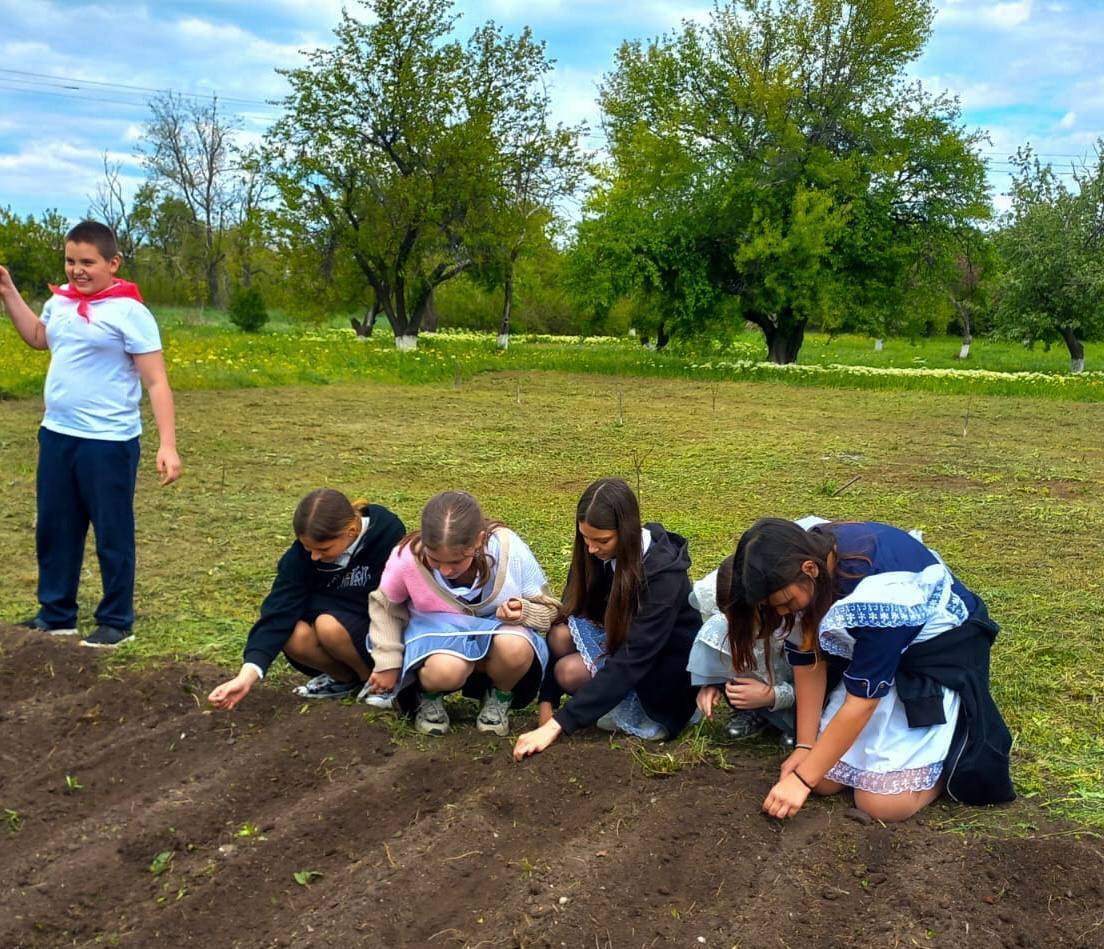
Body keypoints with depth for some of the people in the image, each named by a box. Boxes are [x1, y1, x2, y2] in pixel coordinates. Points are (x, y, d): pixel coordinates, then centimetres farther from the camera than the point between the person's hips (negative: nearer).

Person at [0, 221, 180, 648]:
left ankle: (117, 622, 18)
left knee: (112, 534, 5)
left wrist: (168, 445, -20)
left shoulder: (128, 311, -12)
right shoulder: (60, 300, 7)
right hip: (56, 435, 7)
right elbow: (37, 337, 30)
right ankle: (56, 614, 30)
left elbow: (156, 383, -13)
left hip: (107, 442, -7)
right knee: (53, 530, 15)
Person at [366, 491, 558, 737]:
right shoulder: (407, 557, -21)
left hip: (497, 628, 1)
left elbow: (547, 609, -7)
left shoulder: (510, 551, -23)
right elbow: (385, 606, 1)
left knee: (516, 648, -37)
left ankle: (500, 699, -1)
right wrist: (388, 663, 1)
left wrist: (523, 612, -29)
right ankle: (429, 697, 2)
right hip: (438, 631, 0)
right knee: (445, 671, -37)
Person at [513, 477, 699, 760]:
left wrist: (557, 725, -40)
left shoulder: (663, 573, -30)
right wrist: (547, 702, -17)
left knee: (571, 671, -28)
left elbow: (630, 663, -35)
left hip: (666, 671, -6)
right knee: (561, 636, -23)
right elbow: (565, 617, -10)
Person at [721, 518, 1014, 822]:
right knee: (824, 779, -2)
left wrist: (802, 779, -22)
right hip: (866, 648, 7)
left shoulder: (877, 593, -37)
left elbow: (863, 699, -28)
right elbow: (808, 661, -4)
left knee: (883, 802, -16)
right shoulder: (806, 554, -17)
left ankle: (959, 746, 9)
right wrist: (804, 746, -4)